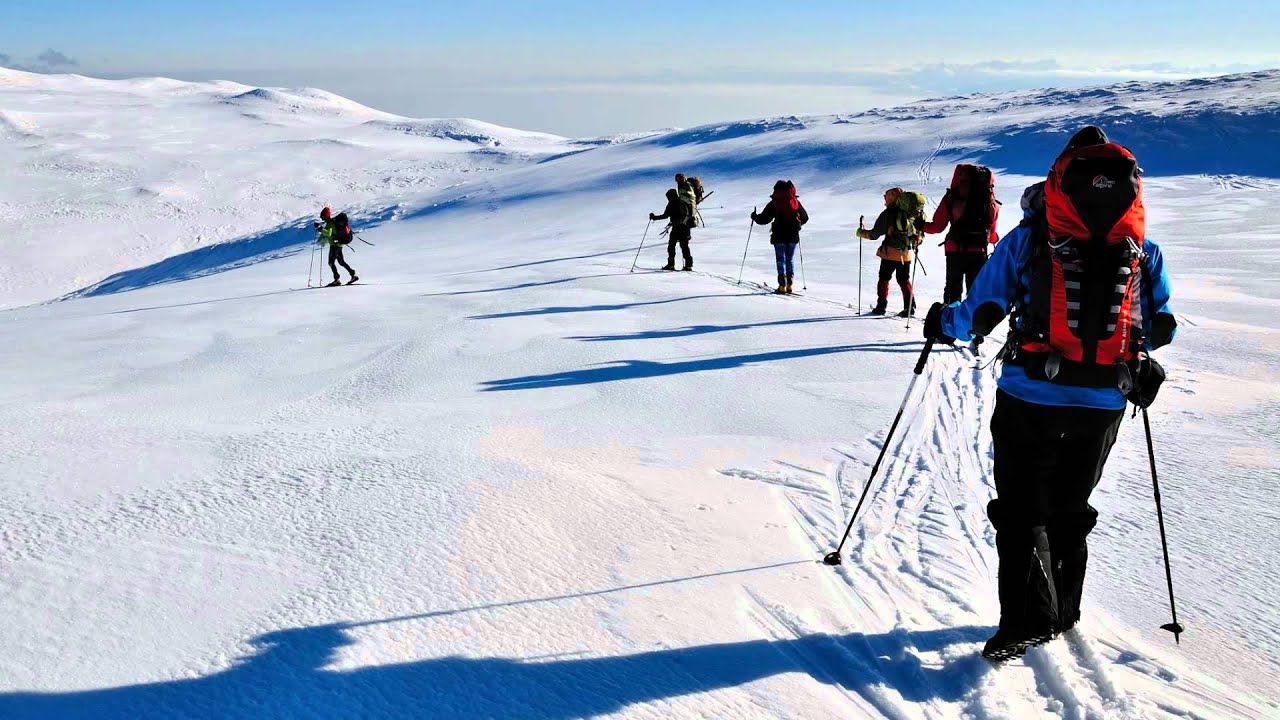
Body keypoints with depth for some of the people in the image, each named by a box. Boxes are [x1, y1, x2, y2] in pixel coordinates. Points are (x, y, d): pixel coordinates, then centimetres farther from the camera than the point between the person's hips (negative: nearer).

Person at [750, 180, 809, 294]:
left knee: (781, 260, 2)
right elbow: (805, 218, 15)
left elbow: (765, 218, -6)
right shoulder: (796, 202, 8)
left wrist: (755, 217, 13)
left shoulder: (774, 203, -5)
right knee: (789, 260, 13)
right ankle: (789, 285, 7)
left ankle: (782, 286, -6)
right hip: (793, 236, 3)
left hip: (779, 236, -3)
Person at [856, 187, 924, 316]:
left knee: (884, 278, 9)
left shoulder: (888, 214, -8)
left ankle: (881, 306, 8)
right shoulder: (914, 214, 3)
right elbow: (920, 232, 10)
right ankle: (910, 307, 6)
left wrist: (861, 233, 12)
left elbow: (874, 234, -4)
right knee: (904, 280, 13)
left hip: (890, 253, -4)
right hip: (906, 254, 4)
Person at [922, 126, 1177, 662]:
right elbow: (1162, 327, 10)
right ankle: (1062, 613, 29)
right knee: (1070, 508, 19)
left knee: (1022, 509, 7)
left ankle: (1027, 619, -2)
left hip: (1031, 397, -3)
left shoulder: (1030, 237, -5)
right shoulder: (1144, 252, 5)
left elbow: (982, 311, -5)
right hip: (1103, 404, 4)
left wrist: (943, 324, 15)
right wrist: (1139, 361, 31)